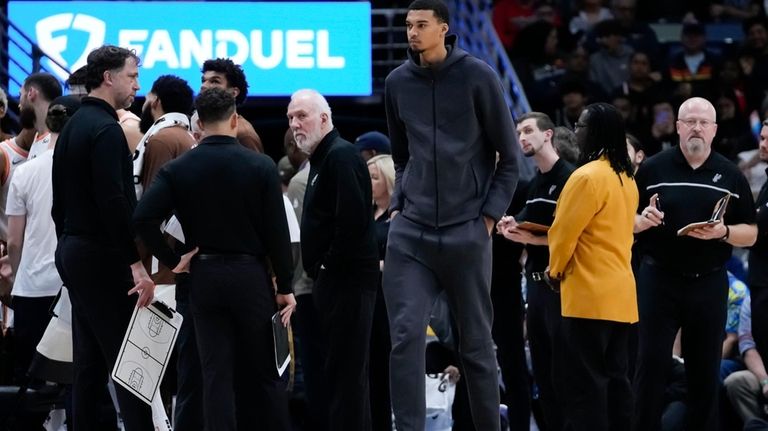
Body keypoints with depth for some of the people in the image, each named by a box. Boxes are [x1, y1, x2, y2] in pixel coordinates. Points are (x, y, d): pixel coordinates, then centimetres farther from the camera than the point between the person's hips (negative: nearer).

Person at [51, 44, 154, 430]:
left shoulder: (73, 126, 15)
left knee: (89, 361, 10)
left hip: (72, 251, 10)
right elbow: (114, 202, -23)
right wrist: (137, 264, -22)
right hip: (102, 255, -10)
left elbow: (60, 201, 19)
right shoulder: (105, 130, -15)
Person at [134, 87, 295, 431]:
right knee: (264, 372, 9)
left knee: (216, 376, 2)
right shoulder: (261, 167, -6)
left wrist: (172, 260, -3)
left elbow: (143, 218, -14)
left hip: (204, 277, 1)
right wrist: (285, 286, 2)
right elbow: (277, 233, -6)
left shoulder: (178, 169, -3)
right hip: (250, 274, -1)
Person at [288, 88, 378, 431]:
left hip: (347, 280, -10)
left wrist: (329, 264, -16)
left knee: (346, 372, -11)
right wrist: (319, 269, 14)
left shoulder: (341, 156, -13)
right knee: (341, 368, 12)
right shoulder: (322, 158, 19)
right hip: (332, 279, 10)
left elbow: (352, 220, -24)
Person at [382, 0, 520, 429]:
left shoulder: (477, 77, -3)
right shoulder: (398, 83, 7)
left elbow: (509, 158, 2)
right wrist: (398, 204, 8)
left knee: (477, 342, 6)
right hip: (410, 233, 2)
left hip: (467, 232, -2)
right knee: (406, 336, -10)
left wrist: (490, 215, -5)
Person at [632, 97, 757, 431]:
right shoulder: (653, 169, 2)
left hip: (709, 284, 2)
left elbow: (751, 234, 8)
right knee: (651, 364, -3)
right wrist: (643, 220, -16)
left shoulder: (730, 175, 6)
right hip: (659, 280, -2)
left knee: (705, 369, 5)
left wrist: (723, 233, -12)